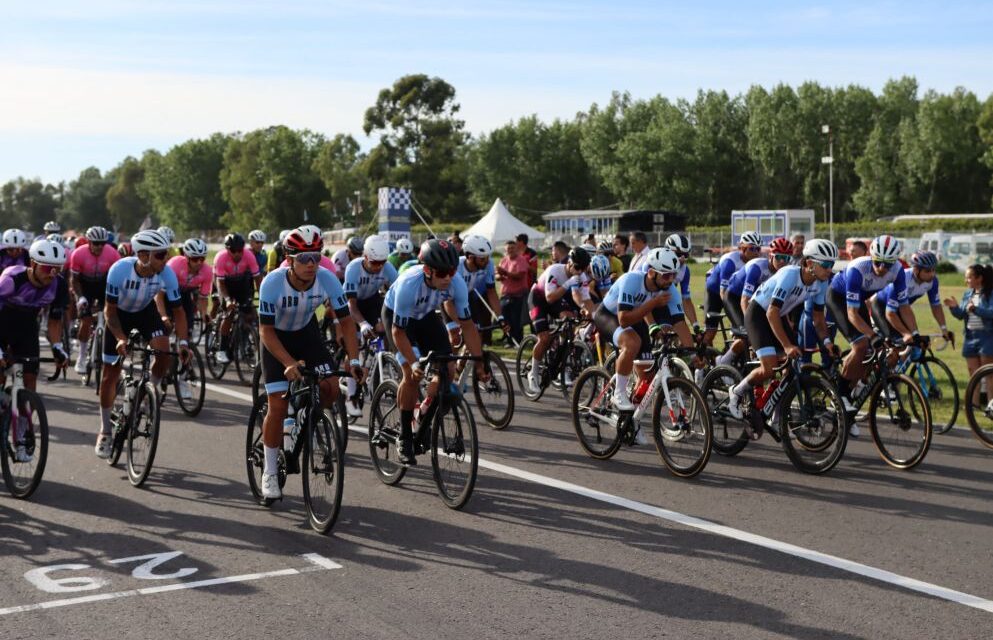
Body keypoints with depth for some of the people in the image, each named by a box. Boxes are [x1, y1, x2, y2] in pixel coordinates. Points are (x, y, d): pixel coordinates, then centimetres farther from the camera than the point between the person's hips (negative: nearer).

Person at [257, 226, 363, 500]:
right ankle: (269, 472, 6)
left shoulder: (327, 280, -25)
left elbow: (346, 321, -17)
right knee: (278, 405, -10)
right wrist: (289, 363, -41)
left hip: (306, 333, 3)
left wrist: (354, 360, -29)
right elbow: (266, 330, -29)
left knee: (330, 388, -15)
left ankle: (295, 426, 15)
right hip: (277, 338, -3)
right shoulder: (273, 283, -32)